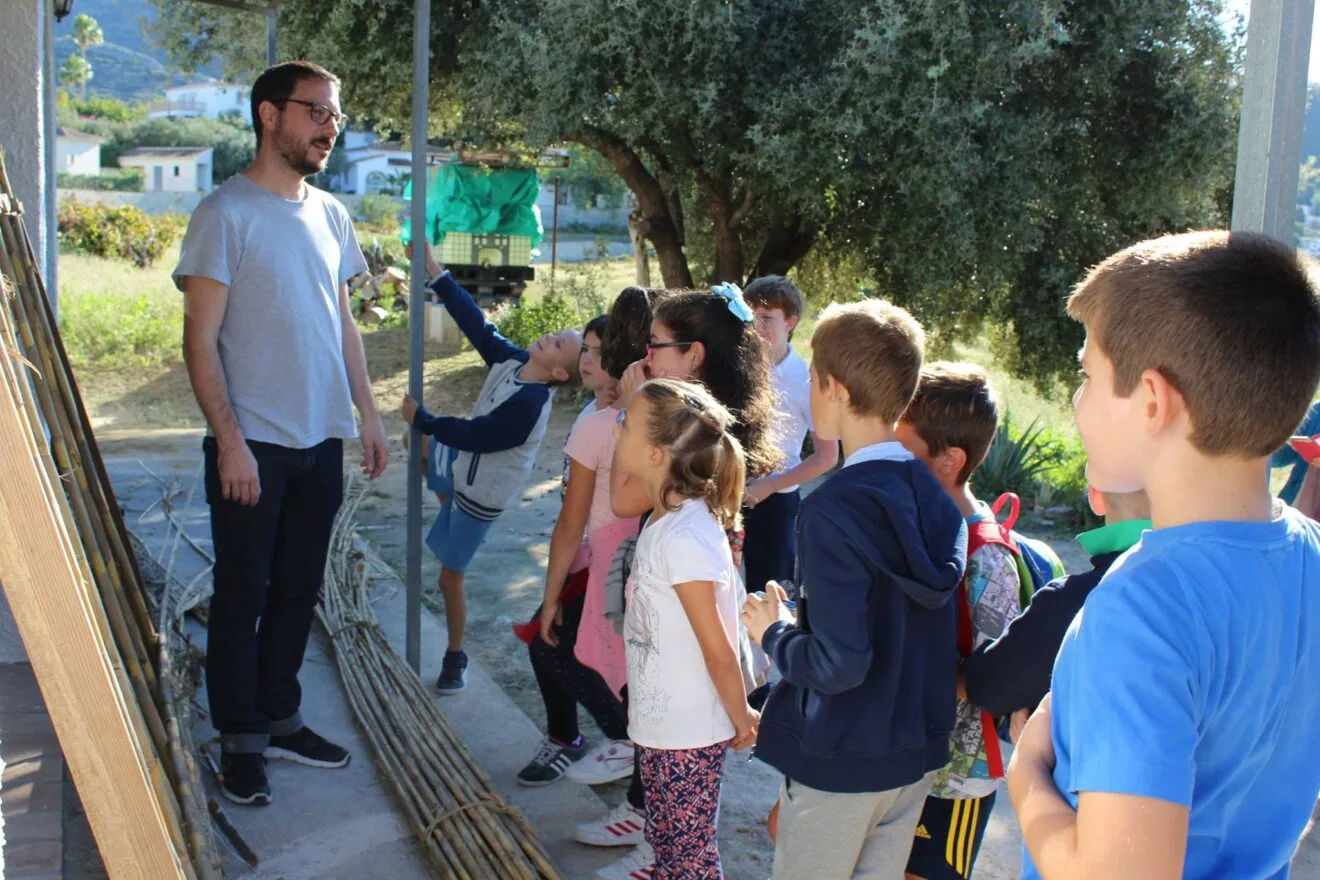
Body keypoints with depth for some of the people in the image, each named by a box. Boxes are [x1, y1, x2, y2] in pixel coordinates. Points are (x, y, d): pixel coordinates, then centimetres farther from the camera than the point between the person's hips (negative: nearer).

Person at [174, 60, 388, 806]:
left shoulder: (331, 215, 10)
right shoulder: (227, 213, -9)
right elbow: (201, 339, -12)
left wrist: (368, 415, 13)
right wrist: (230, 439, -17)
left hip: (321, 440, 6)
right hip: (254, 444, -6)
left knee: (298, 592, 14)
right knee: (243, 597, 5)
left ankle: (280, 719, 28)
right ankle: (241, 741, 17)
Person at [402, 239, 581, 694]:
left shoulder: (528, 404, -32)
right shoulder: (511, 360, -9)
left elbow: (472, 436, -26)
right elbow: (476, 322, -8)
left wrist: (422, 419, -16)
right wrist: (435, 274, -13)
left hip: (481, 493, -8)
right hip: (461, 464, 8)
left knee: (450, 577, 4)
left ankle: (455, 659, 23)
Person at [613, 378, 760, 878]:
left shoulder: (684, 538, -27)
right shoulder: (666, 519, -1)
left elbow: (718, 649, -22)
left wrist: (741, 720, -10)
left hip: (688, 733, -8)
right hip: (660, 723, 8)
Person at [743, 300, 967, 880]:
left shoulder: (834, 508, -24)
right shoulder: (934, 493, -3)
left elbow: (838, 664, -27)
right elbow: (912, 628, 7)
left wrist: (774, 631, -8)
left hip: (842, 760, -6)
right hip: (918, 749, 7)